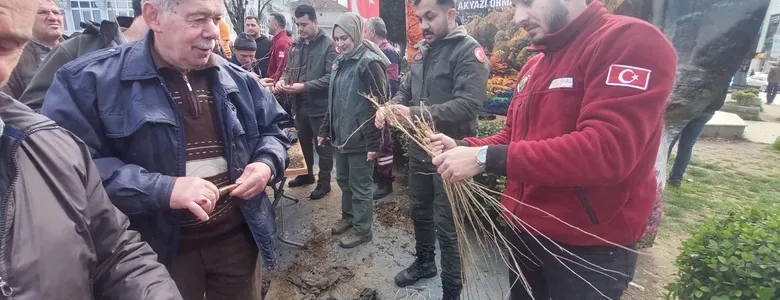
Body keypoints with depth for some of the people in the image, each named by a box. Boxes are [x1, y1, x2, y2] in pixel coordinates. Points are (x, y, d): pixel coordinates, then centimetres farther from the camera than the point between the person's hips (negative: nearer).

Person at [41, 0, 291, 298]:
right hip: (161, 250, -3)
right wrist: (162, 189, -28)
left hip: (237, 236, 4)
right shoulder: (92, 78, -11)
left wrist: (267, 164, -8)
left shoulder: (236, 79, 3)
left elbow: (271, 130, 13)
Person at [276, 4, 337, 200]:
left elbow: (331, 77, -21)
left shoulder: (328, 45, -13)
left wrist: (304, 86, -24)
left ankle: (324, 182, 21)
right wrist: (282, 80, -5)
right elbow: (288, 69, 18)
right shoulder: (296, 46, 10)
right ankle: (307, 174, 40)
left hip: (320, 106, -7)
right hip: (300, 104, 7)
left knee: (322, 146, 6)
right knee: (304, 142, 21)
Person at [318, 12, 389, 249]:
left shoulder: (369, 63, -15)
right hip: (340, 135, 8)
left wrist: (373, 142, -21)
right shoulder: (340, 62, 11)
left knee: (360, 185, 5)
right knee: (343, 180, 20)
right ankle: (348, 217, 39)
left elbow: (377, 106, -18)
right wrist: (325, 130, 17)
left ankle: (362, 229, 21)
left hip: (360, 138, -8)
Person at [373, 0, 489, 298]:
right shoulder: (422, 50, 10)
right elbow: (406, 88, 15)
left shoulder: (469, 50, -14)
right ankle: (424, 262, 46)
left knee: (446, 225, 4)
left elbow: (468, 104, -26)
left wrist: (414, 114, -30)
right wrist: (389, 107, -7)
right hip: (419, 148, 7)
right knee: (419, 211, 22)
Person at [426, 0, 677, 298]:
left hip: (589, 246, -7)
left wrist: (486, 158, -29)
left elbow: (606, 151, -29)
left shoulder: (632, 42, -16)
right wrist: (466, 148, -4)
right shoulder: (534, 65, 10)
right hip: (524, 231, 7)